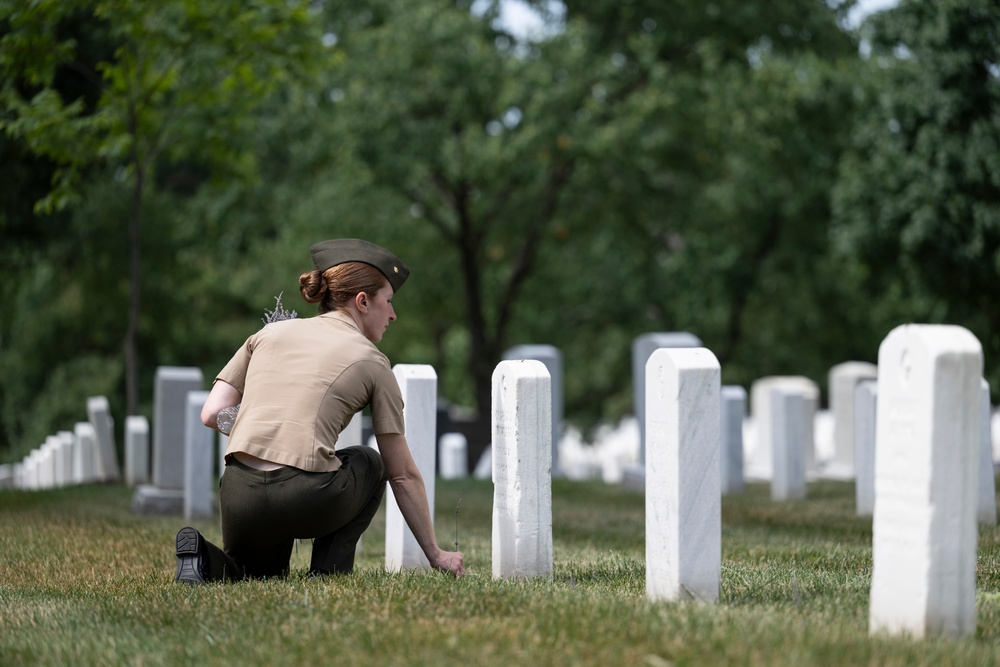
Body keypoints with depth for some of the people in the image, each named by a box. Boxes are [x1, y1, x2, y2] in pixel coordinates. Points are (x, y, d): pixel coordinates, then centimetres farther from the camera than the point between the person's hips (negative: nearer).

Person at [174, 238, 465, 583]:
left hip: (238, 497, 4)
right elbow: (403, 474, 12)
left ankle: (211, 561, 0)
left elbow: (212, 415, 10)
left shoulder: (271, 332, 18)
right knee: (369, 463, 30)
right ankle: (328, 572, 12)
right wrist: (435, 554, 21)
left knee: (260, 574, 34)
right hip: (305, 501, -3)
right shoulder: (371, 361, 10)